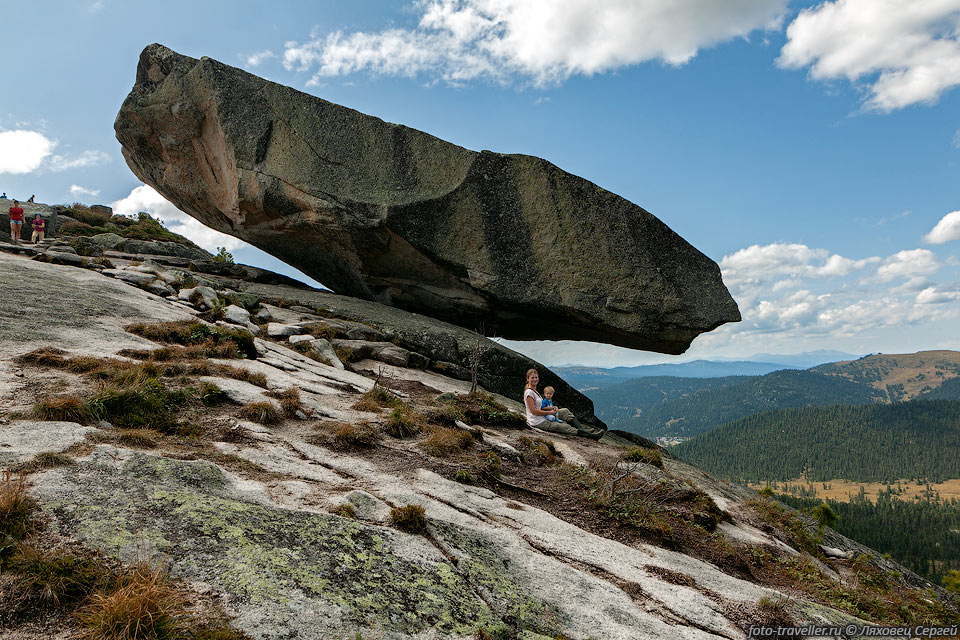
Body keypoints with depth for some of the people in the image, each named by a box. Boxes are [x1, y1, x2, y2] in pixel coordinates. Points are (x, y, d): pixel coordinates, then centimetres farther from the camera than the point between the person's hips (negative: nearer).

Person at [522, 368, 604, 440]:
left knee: (565, 411, 6)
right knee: (563, 427, -10)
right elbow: (533, 411, -22)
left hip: (542, 417, 10)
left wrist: (551, 408, -1)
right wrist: (550, 412, -14)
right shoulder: (529, 392, -18)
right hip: (538, 422, -10)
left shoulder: (534, 390, 12)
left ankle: (582, 428, 3)